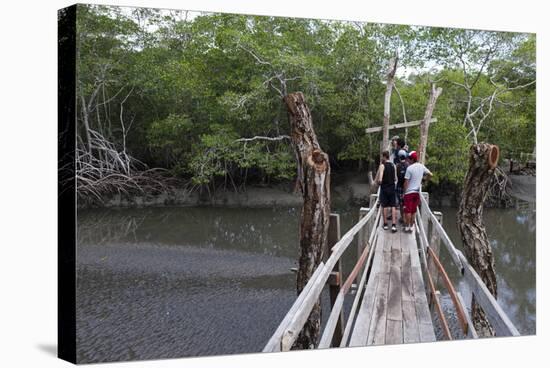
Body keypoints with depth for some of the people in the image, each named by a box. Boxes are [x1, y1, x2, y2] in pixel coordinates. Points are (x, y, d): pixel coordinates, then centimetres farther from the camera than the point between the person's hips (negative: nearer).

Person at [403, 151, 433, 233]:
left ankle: (407, 227, 6)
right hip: (417, 192, 6)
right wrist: (423, 180, 23)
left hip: (409, 192, -6)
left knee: (408, 211, 2)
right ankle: (411, 227, 18)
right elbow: (430, 174, 8)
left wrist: (404, 192, -6)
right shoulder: (422, 167, 2)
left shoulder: (409, 168, -15)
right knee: (413, 211, 13)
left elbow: (406, 182, -14)